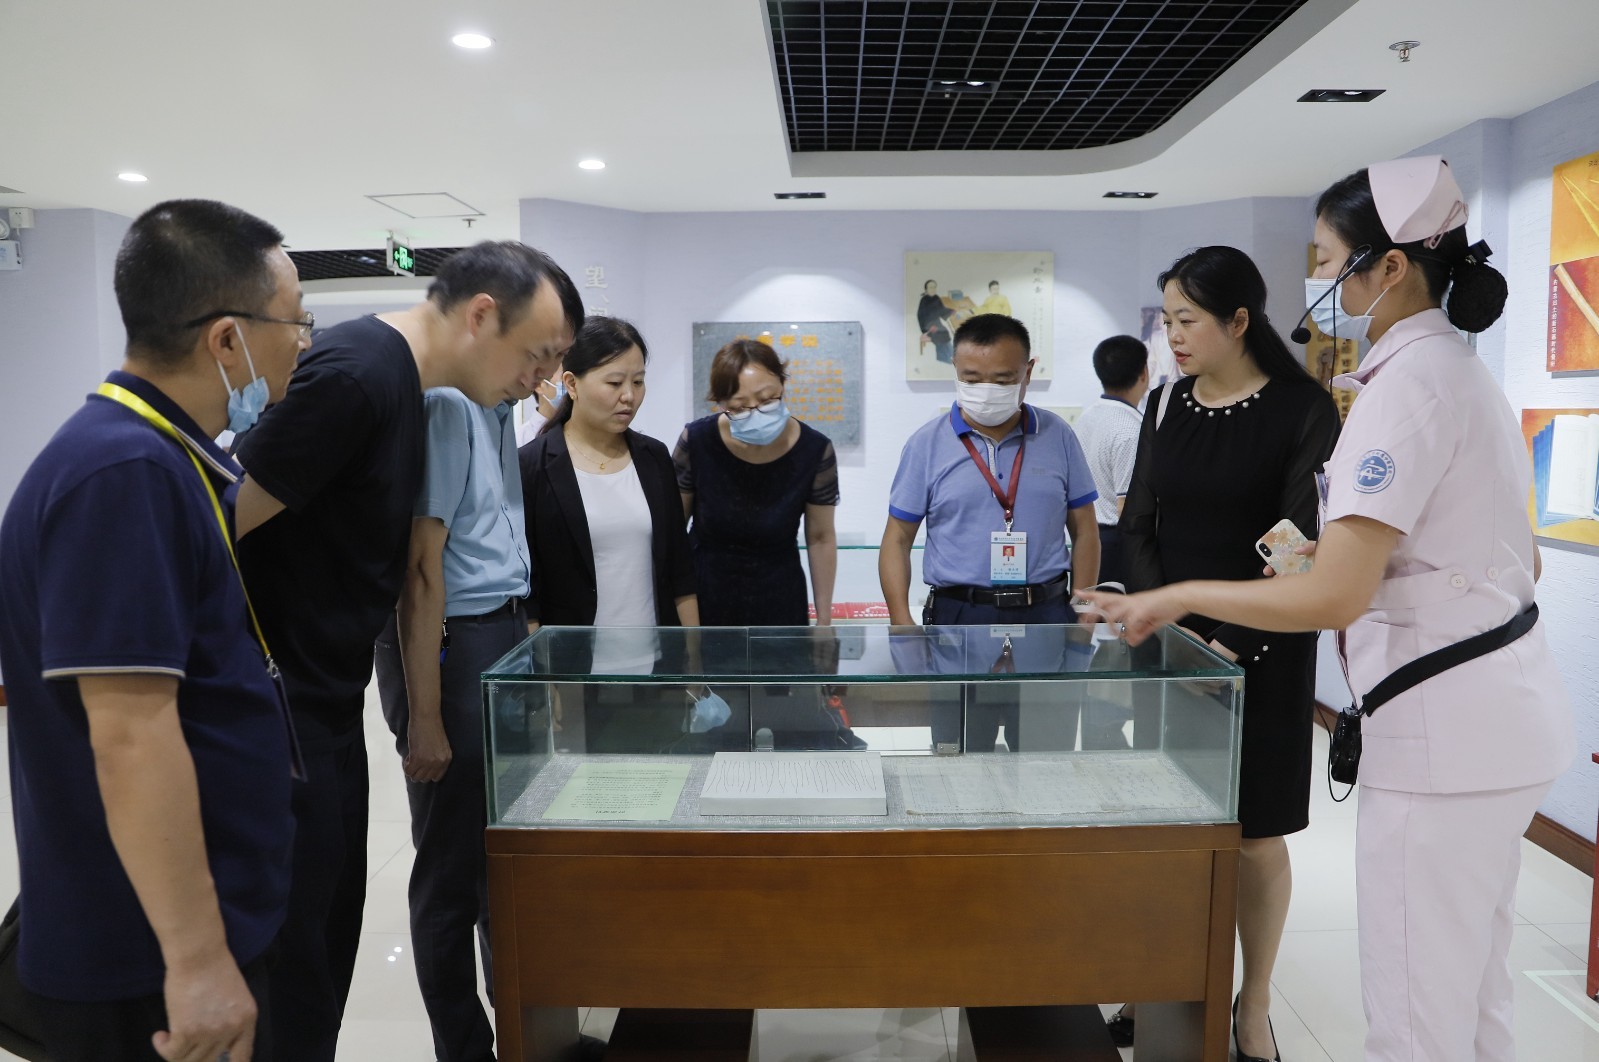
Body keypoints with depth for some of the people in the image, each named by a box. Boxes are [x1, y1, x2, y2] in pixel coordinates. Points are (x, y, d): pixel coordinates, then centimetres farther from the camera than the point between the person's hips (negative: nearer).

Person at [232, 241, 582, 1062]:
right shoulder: (356, 373, -19)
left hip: (329, 703, 9)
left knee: (328, 938, 17)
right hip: (276, 712, -9)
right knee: (291, 952, 3)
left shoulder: (401, 379, 10)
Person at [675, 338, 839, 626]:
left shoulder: (814, 450, -16)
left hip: (780, 603, 0)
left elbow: (821, 538, -4)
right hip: (701, 597, 0)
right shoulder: (697, 441, -17)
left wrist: (824, 618, 1)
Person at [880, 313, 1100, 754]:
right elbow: (897, 539, 1)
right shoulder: (927, 443, -1)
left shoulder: (1058, 436, 4)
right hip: (959, 617, -1)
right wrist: (902, 625, -9)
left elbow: (1084, 530, 9)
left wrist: (1083, 618, 1)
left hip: (1046, 617, 2)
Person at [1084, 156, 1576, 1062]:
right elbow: (1518, 562, 18)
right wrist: (1369, 550, 13)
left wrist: (1175, 599, -14)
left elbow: (1331, 599, -25)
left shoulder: (1408, 383, -19)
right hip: (1502, 714, 10)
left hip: (1445, 731, -10)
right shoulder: (1463, 371, 12)